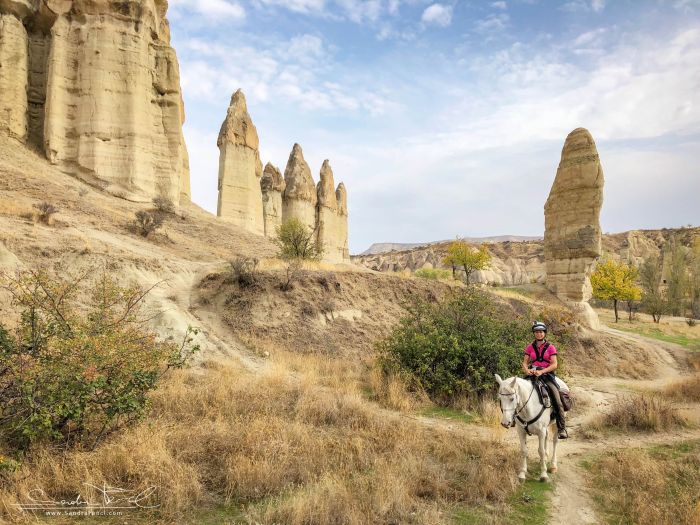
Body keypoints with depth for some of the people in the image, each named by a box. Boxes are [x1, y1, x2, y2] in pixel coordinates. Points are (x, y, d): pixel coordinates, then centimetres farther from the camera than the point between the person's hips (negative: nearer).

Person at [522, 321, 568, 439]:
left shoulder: (550, 347, 3)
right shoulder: (530, 347, 9)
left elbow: (554, 365, -5)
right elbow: (525, 362, 7)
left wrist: (541, 371, -20)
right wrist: (527, 370, -16)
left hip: (547, 375, -2)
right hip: (532, 375, 2)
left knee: (558, 402, -15)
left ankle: (562, 429, -8)